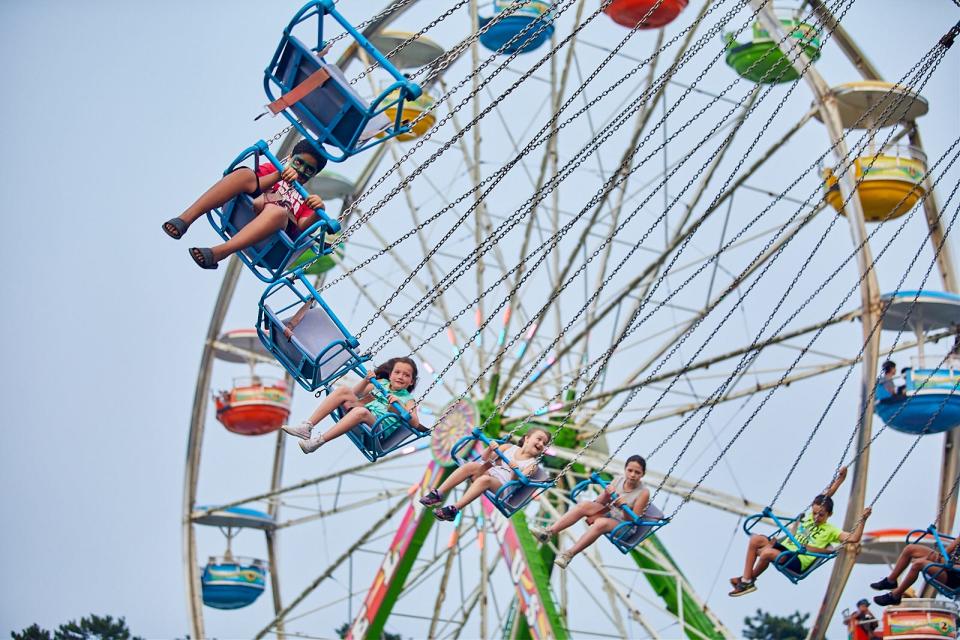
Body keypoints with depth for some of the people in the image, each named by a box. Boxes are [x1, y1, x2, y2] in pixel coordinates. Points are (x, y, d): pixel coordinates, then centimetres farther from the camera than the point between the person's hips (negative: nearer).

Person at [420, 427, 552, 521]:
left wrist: (516, 470, -27)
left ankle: (454, 509, -43)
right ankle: (438, 494, -25)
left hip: (501, 486, -5)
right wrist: (490, 449, -5)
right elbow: (485, 458, 15)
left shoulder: (532, 465, 7)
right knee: (471, 466, -24)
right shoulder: (510, 448, 18)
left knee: (484, 479, -35)